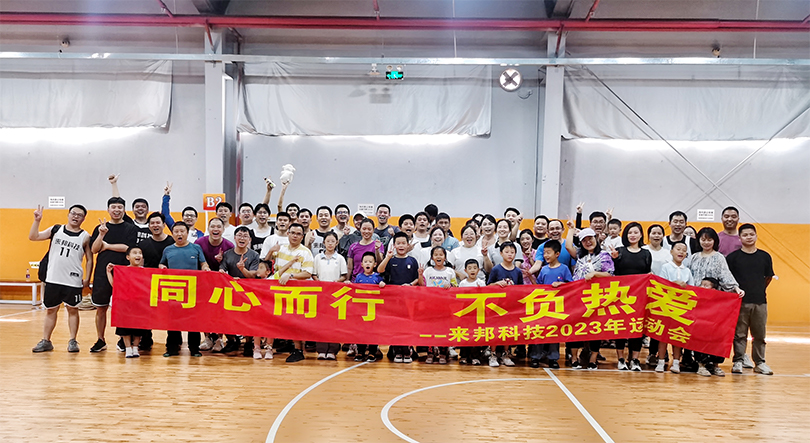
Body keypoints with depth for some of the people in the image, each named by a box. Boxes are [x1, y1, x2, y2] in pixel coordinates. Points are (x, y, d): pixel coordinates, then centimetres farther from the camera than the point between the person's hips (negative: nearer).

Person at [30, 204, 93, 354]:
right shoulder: (56, 230, 6)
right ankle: (45, 341, 17)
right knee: (51, 309, 9)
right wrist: (37, 220, -10)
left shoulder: (85, 237, 1)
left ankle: (72, 341, 13)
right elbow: (33, 237, 2)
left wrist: (87, 278, -3)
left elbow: (89, 259, 4)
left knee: (72, 309, 5)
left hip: (73, 280, -2)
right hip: (53, 279, 2)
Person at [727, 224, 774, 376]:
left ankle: (760, 362, 18)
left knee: (759, 334, 8)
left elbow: (768, 277, 16)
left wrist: (758, 290, 15)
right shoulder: (733, 257, -1)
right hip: (740, 302, -2)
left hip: (760, 301, 2)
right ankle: (738, 361, 11)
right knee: (739, 334, 3)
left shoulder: (765, 256, 6)